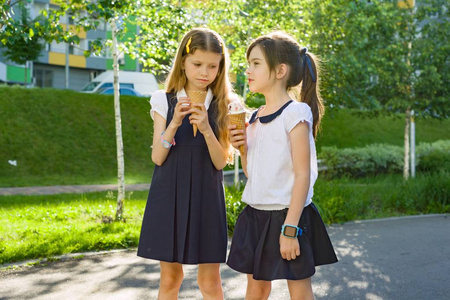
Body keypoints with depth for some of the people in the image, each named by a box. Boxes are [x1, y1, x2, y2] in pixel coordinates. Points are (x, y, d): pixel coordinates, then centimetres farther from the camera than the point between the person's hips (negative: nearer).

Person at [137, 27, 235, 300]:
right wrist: (174, 124, -20)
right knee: (170, 277, 9)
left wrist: (206, 128, -20)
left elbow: (220, 162, -5)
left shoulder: (223, 106, 1)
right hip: (169, 195, 0)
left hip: (206, 197, 0)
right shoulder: (165, 101, 1)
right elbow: (157, 158, -5)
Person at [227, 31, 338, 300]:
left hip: (287, 214, -7)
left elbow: (302, 174, -17)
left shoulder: (295, 113, -13)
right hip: (256, 215, 7)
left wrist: (290, 228, -21)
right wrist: (241, 146, -3)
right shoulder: (255, 118, 8)